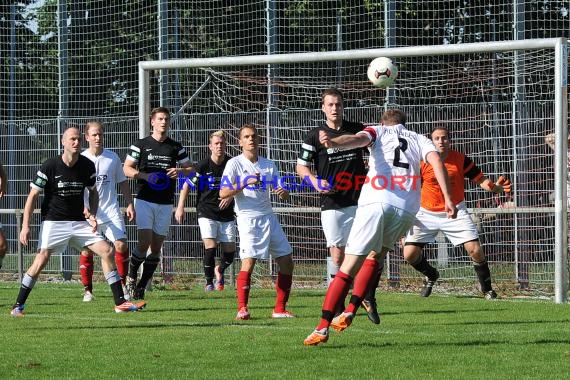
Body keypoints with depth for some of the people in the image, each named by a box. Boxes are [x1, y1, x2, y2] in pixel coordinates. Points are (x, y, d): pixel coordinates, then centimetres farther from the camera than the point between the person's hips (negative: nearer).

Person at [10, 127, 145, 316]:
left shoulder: (87, 166, 1)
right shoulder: (50, 166, -11)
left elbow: (93, 192, 18)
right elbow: (33, 195, -6)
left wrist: (93, 215, 1)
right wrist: (25, 226, -12)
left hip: (79, 222, 4)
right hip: (53, 222, -4)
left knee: (107, 251, -6)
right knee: (42, 257, -21)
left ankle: (120, 302, 1)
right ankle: (18, 306, -9)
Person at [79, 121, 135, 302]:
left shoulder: (112, 157, 7)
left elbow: (122, 183, 16)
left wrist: (129, 204, 8)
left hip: (111, 211, 1)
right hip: (88, 212, -1)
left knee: (121, 245, -11)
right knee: (87, 251, -1)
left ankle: (122, 285, -1)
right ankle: (87, 290, 8)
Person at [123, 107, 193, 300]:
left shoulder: (176, 147, 8)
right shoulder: (141, 145, 1)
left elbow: (190, 169, 14)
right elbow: (126, 168, 2)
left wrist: (180, 171, -9)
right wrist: (144, 176, -15)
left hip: (165, 203, 3)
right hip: (145, 200, -3)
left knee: (156, 248, 3)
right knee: (144, 243, -15)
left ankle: (141, 286, 13)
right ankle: (131, 277, 8)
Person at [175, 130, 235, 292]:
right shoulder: (203, 165, -10)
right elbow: (187, 185, 0)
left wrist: (231, 196, -12)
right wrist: (180, 207, -3)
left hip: (226, 213, 3)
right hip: (206, 213, -3)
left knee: (230, 251, 1)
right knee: (210, 246, -17)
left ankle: (219, 270, 34)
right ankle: (209, 282, 1)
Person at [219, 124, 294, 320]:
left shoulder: (269, 165, 13)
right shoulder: (235, 164, -1)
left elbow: (282, 195, 15)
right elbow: (223, 193, -11)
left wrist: (283, 192, -9)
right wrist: (246, 183, -22)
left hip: (269, 217, 6)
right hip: (248, 218, -6)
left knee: (286, 261, 3)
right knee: (249, 261, -20)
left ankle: (280, 309, 11)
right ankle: (242, 309, -16)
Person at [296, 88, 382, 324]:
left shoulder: (357, 130, 6)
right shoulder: (315, 136, 1)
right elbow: (301, 167, 6)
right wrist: (316, 182, -13)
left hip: (359, 200, 2)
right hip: (332, 204, -2)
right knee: (337, 254, -4)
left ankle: (369, 298, 10)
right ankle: (336, 305, 8)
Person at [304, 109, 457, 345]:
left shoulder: (378, 131, 21)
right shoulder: (419, 140, 26)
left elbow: (359, 139, -3)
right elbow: (436, 161, 6)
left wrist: (334, 143, -25)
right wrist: (448, 199, -2)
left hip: (375, 202, -2)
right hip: (406, 208, 2)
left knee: (349, 267, -3)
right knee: (375, 257, 25)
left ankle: (322, 328, -11)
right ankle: (350, 312, 13)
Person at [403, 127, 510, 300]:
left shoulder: (461, 160, -8)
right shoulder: (422, 162, -10)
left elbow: (481, 179, -4)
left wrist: (496, 187, -23)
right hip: (427, 214, 1)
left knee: (475, 250, -13)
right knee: (410, 254, -4)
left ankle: (487, 289, 9)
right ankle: (431, 276, 28)